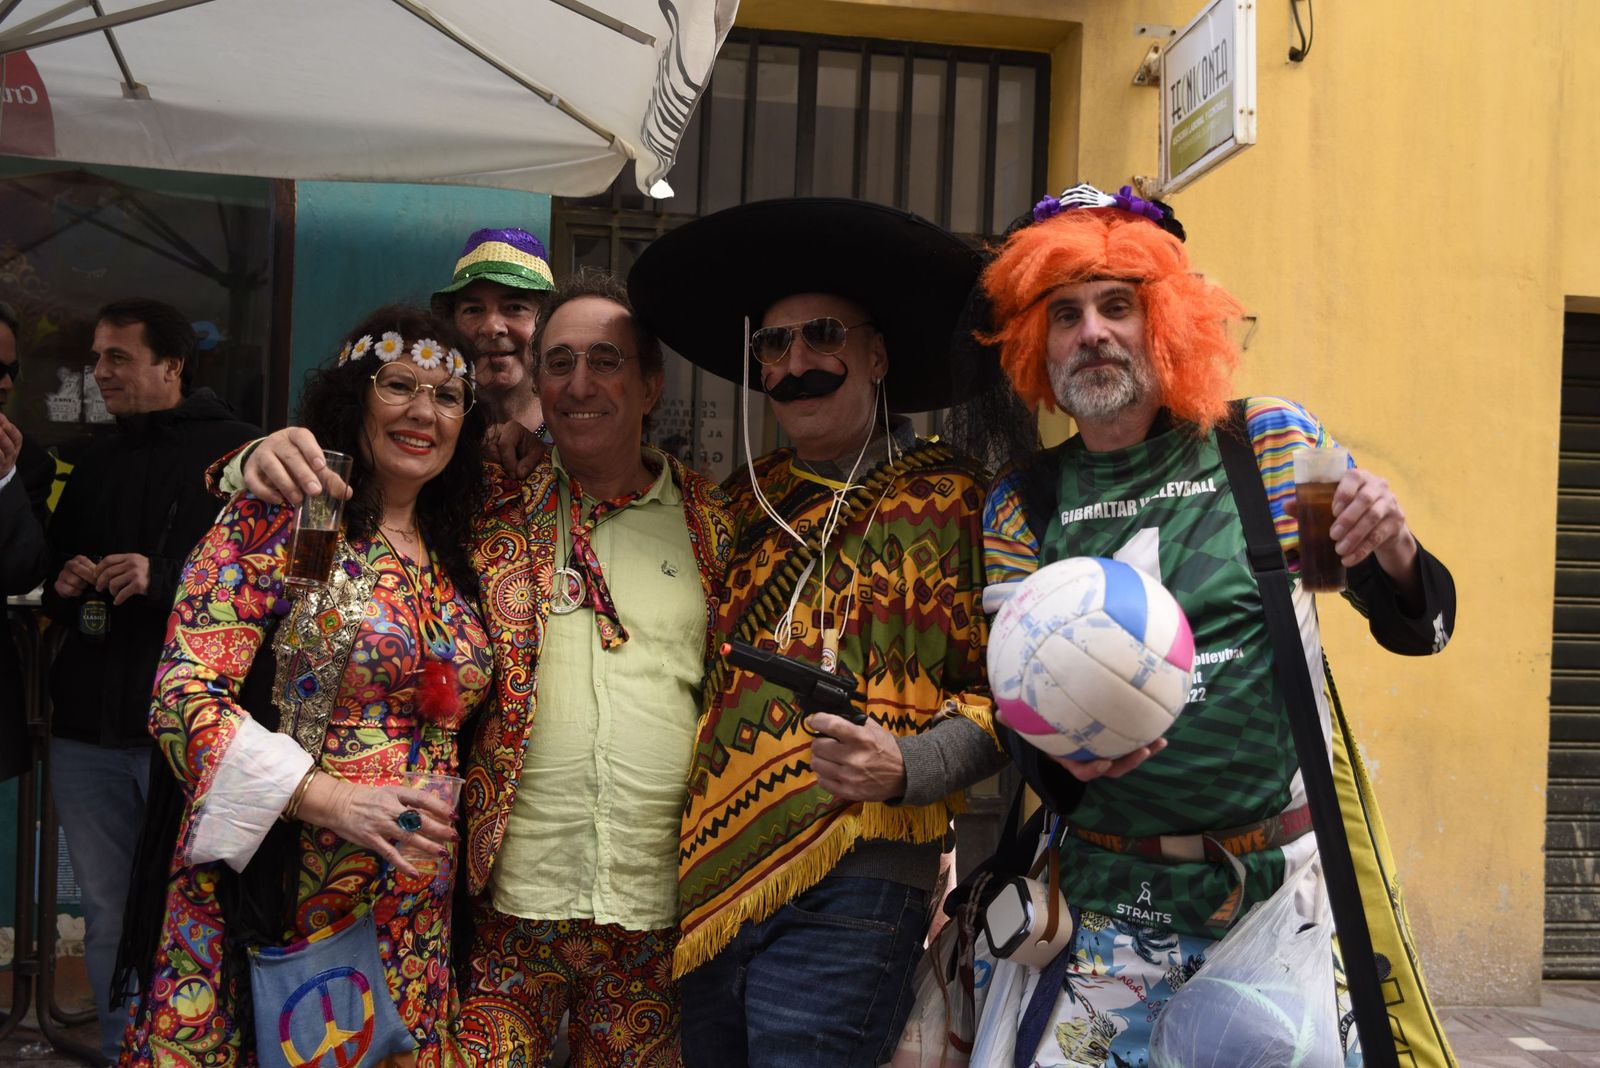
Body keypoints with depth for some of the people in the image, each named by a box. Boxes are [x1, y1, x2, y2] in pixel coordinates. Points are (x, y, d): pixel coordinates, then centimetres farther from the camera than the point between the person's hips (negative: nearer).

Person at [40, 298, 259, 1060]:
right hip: (87, 727, 6)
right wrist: (62, 586, 3)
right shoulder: (94, 465, 17)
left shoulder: (238, 453, -3)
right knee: (107, 916, 12)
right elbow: (51, 575, 26)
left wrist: (162, 579, -22)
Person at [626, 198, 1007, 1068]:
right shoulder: (743, 499, 13)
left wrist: (908, 767, -18)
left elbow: (1001, 687, -3)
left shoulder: (950, 499, -1)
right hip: (706, 875, 5)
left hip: (850, 877, -5)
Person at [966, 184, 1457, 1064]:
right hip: (1118, 905, 1)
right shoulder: (1020, 507, 1)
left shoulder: (1274, 446, -1)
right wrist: (1061, 753, -21)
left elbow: (1418, 630, 4)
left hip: (1292, 883, 0)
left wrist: (1394, 557, -19)